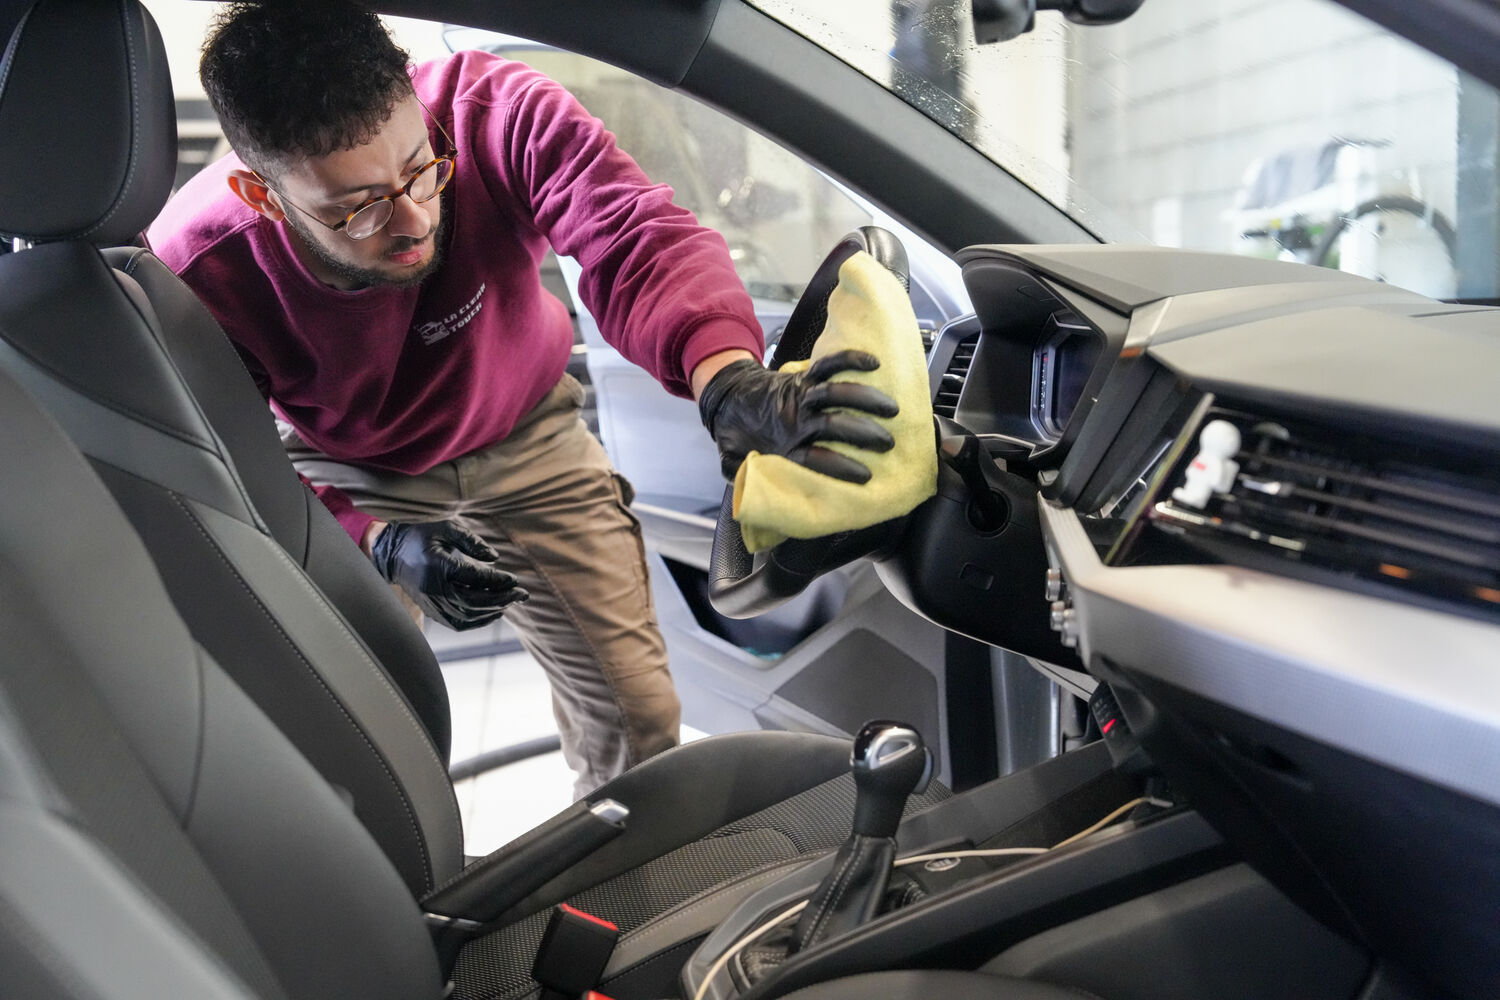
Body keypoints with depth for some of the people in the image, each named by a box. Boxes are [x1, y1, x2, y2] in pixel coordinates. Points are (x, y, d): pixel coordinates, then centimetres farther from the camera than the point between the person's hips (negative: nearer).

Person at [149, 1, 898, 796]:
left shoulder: (497, 116, -33)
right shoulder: (194, 274, -30)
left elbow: (632, 232, -45)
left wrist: (725, 374, -66)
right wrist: (375, 542, -37)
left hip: (521, 436, 1)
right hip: (349, 476, 0)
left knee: (638, 716, 2)